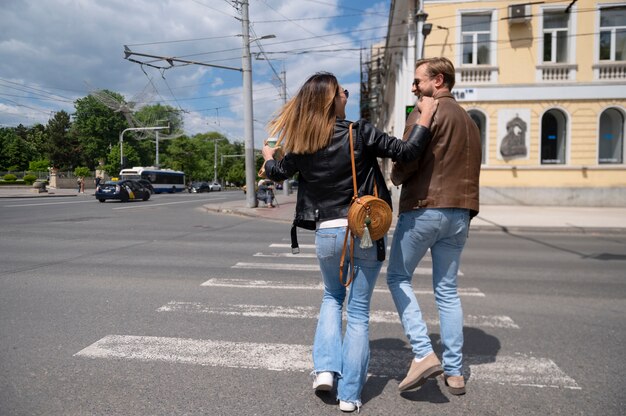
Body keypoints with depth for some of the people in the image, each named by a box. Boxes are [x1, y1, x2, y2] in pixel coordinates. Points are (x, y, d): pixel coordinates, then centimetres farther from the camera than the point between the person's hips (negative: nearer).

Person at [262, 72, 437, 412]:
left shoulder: (302, 145, 1)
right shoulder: (359, 133, -9)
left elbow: (279, 172, 19)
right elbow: (406, 152, -9)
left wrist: (268, 157, 41)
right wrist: (426, 115, 5)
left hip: (327, 232, 2)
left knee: (332, 297, 28)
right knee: (358, 310, 11)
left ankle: (325, 368, 17)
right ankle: (349, 394, 18)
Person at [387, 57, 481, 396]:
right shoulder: (469, 120, 19)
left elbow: (407, 161, -15)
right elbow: (469, 169, 18)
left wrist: (394, 176, 4)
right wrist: (463, 209, 17)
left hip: (423, 209, -7)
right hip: (459, 214, 7)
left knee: (397, 277, 9)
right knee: (447, 290, 13)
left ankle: (424, 353, -1)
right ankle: (454, 372, 18)